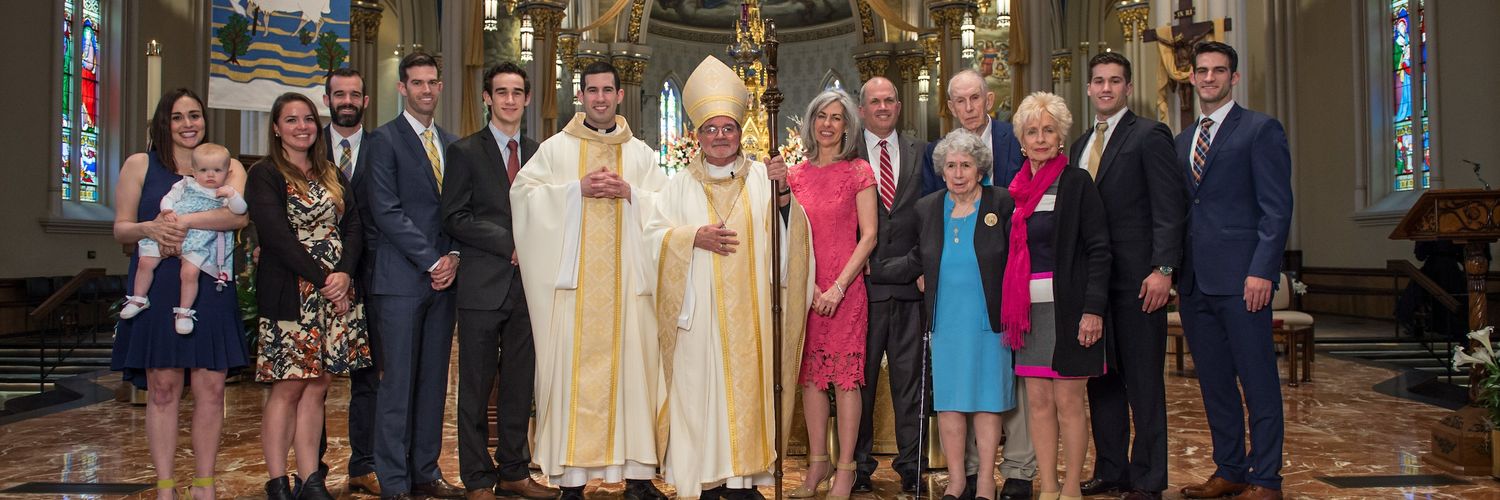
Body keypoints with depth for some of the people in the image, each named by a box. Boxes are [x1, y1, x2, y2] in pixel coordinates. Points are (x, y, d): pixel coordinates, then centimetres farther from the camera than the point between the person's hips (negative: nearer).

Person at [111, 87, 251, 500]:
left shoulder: (228, 167, 10)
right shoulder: (140, 165, 10)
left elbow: (239, 215, -9)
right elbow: (121, 228, 9)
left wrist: (182, 221, -19)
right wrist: (150, 229, -13)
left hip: (211, 290, 1)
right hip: (156, 286, -1)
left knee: (211, 388, 0)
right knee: (162, 388, -1)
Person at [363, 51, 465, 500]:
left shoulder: (451, 144, 16)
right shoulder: (384, 140, -2)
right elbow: (387, 211, -10)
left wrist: (454, 256, -1)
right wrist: (431, 261, -13)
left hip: (443, 276, 6)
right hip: (401, 278, -5)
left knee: (434, 381, 9)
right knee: (398, 383, -2)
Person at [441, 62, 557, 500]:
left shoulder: (538, 153, 13)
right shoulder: (465, 152, 1)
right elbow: (454, 219, -5)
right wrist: (509, 242, -12)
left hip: (528, 285, 4)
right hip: (483, 286, -4)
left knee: (520, 385, 9)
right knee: (477, 387, 2)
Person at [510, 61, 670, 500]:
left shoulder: (641, 153, 14)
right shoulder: (556, 148, 10)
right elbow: (523, 193, 0)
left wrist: (629, 193, -8)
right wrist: (577, 188, -10)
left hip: (627, 279, 1)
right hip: (572, 277, -1)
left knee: (631, 366, 0)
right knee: (572, 370, -3)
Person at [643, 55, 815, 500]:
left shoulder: (761, 177, 9)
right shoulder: (682, 184, 8)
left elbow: (786, 233, 2)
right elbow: (654, 234, 3)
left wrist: (784, 193, -15)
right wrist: (695, 236, -12)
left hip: (747, 309, 1)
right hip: (699, 309, -1)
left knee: (746, 384, 1)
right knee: (701, 386, -2)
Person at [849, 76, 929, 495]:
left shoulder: (921, 153, 10)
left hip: (910, 283, 2)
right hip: (862, 282, -1)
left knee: (909, 376, 6)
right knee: (859, 377, 5)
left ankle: (911, 465, 15)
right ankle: (859, 464, 16)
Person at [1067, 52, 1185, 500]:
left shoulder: (1149, 135, -4)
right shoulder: (1081, 144, 17)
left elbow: (1170, 207, -10)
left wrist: (1162, 268, -19)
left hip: (1136, 277, -7)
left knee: (1143, 380, 0)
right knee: (1101, 378, 10)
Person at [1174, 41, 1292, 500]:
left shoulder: (1260, 130, -1)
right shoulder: (1183, 140, 18)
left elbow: (1276, 208, -8)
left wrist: (1262, 271, -16)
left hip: (1240, 277, -6)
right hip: (1195, 280, 7)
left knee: (1257, 380, 0)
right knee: (1214, 381, 12)